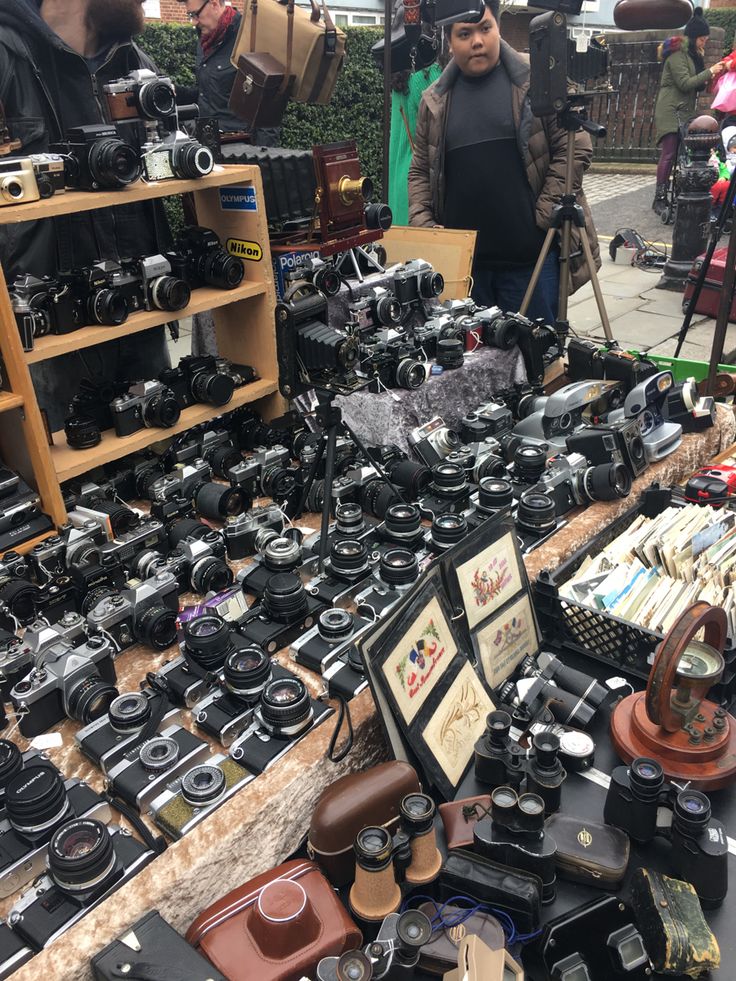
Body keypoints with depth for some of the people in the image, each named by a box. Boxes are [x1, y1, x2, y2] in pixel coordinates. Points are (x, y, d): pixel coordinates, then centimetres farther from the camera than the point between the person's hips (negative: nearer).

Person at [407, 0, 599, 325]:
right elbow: (420, 171, 14)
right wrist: (422, 224, 0)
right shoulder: (434, 101, 10)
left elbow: (574, 147, -2)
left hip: (531, 255, -3)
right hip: (461, 258, 3)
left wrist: (544, 213, -9)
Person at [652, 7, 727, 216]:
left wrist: (710, 77, 5)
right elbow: (685, 83, -15)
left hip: (684, 112, 9)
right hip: (671, 112, -9)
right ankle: (659, 199, -12)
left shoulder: (691, 54, 20)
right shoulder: (677, 53, -8)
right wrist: (710, 72, -10)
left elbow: (696, 85, 22)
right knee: (669, 155, -13)